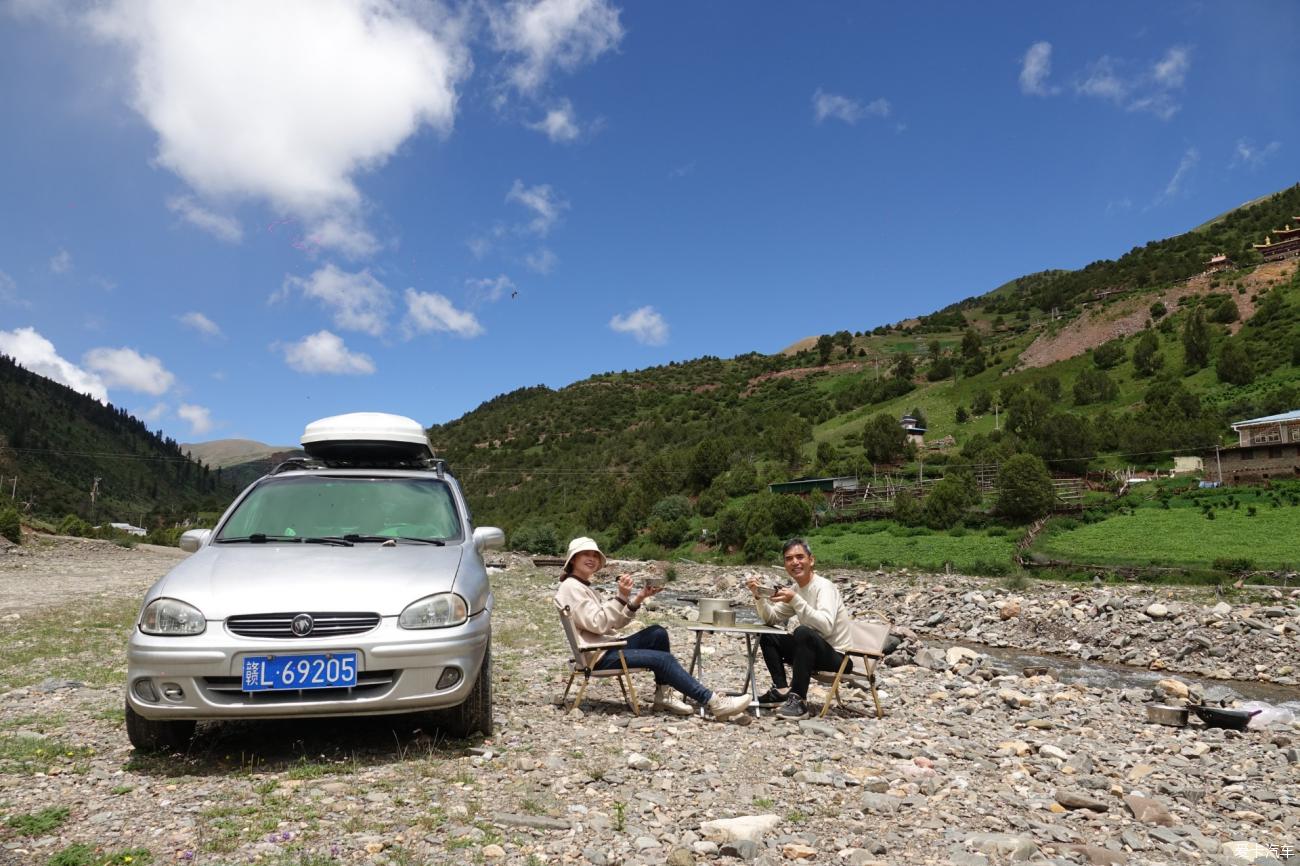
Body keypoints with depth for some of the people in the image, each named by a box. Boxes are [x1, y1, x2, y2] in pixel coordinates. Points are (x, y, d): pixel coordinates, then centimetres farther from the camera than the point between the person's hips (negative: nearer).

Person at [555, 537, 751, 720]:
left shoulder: (586, 587, 18)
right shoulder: (571, 588, -11)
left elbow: (616, 622, 11)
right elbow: (597, 624, -23)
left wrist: (639, 599, -1)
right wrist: (621, 597, -26)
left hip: (608, 647, 9)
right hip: (598, 656, -9)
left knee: (658, 633, -4)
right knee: (664, 659, -17)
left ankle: (663, 695, -1)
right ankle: (713, 703, -15)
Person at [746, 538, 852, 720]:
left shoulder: (823, 587, -18)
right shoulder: (795, 589, 6)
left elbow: (826, 626, -35)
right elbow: (771, 619, 11)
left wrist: (795, 600, -38)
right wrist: (759, 596, -6)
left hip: (837, 656, -9)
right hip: (811, 651, 9)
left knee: (803, 632, -35)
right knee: (767, 636, 8)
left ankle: (798, 700, -29)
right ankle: (781, 691, 0)